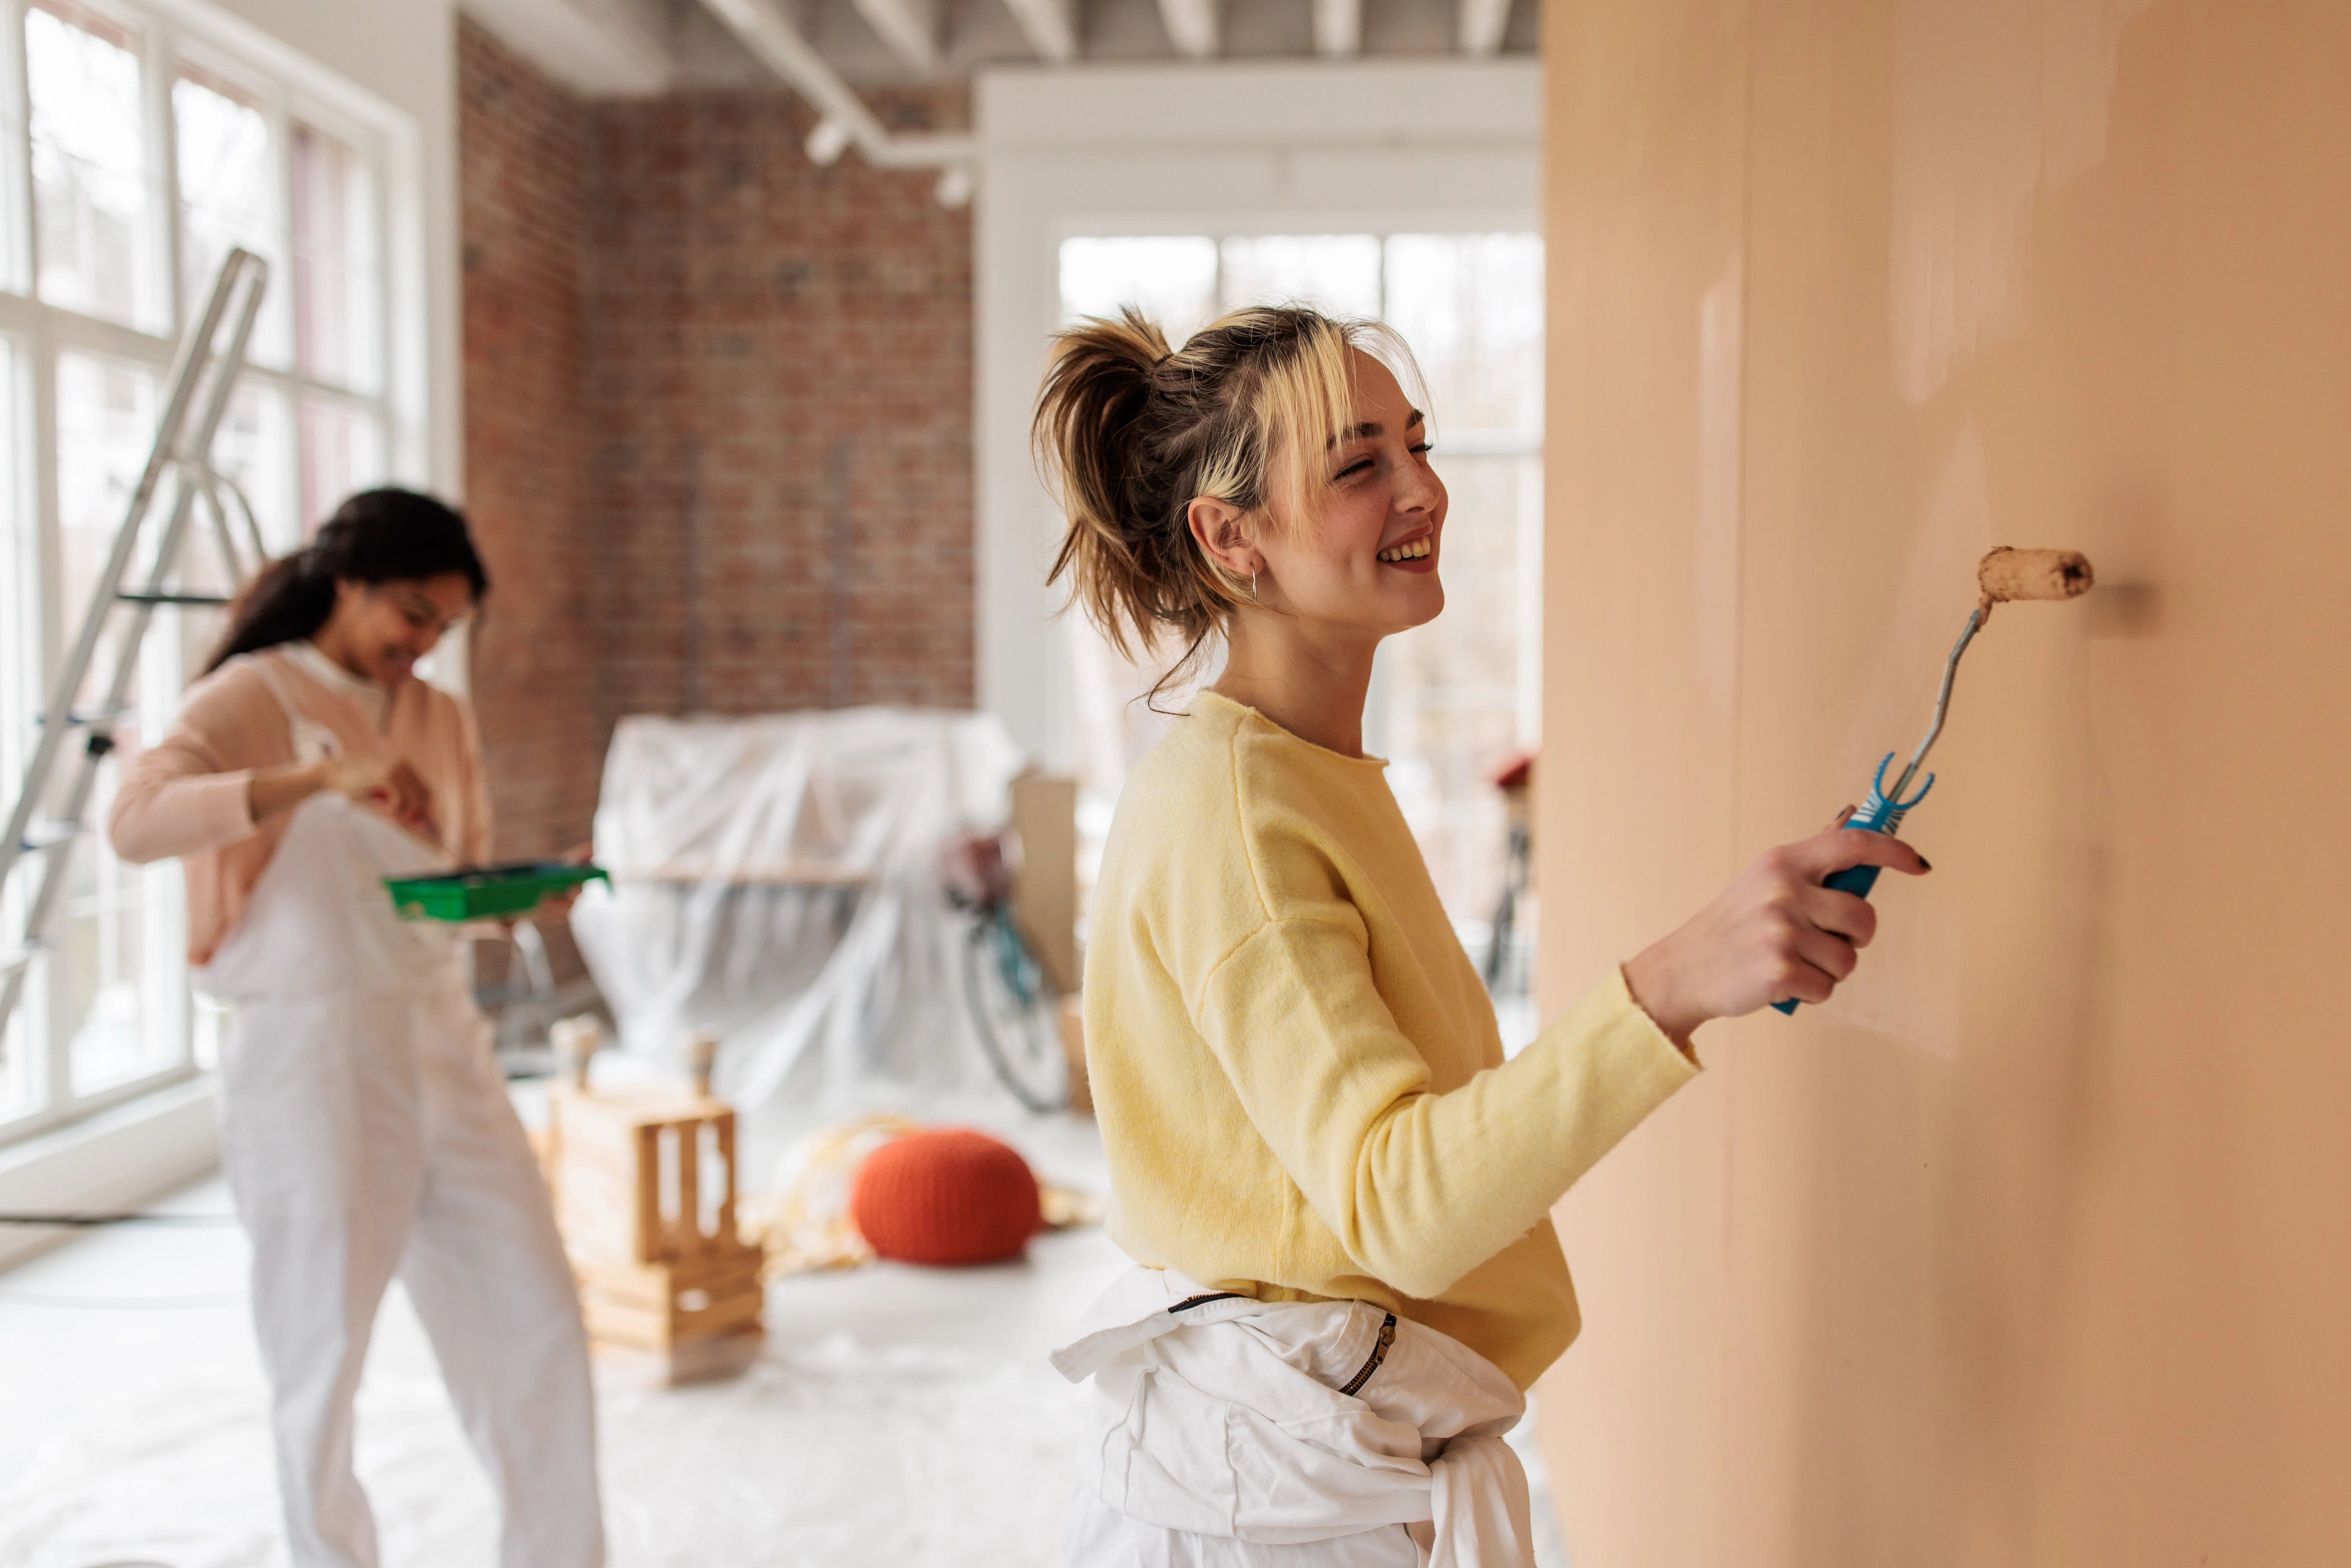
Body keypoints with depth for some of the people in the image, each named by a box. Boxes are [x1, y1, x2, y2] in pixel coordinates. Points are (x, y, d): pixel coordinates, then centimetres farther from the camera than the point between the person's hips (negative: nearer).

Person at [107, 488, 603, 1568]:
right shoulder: (252, 698, -5)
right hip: (309, 1056, -6)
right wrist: (320, 774, -31)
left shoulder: (442, 720, 13)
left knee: (536, 1320, 6)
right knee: (325, 1348, 6)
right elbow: (135, 823, -23)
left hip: (444, 1043, 6)